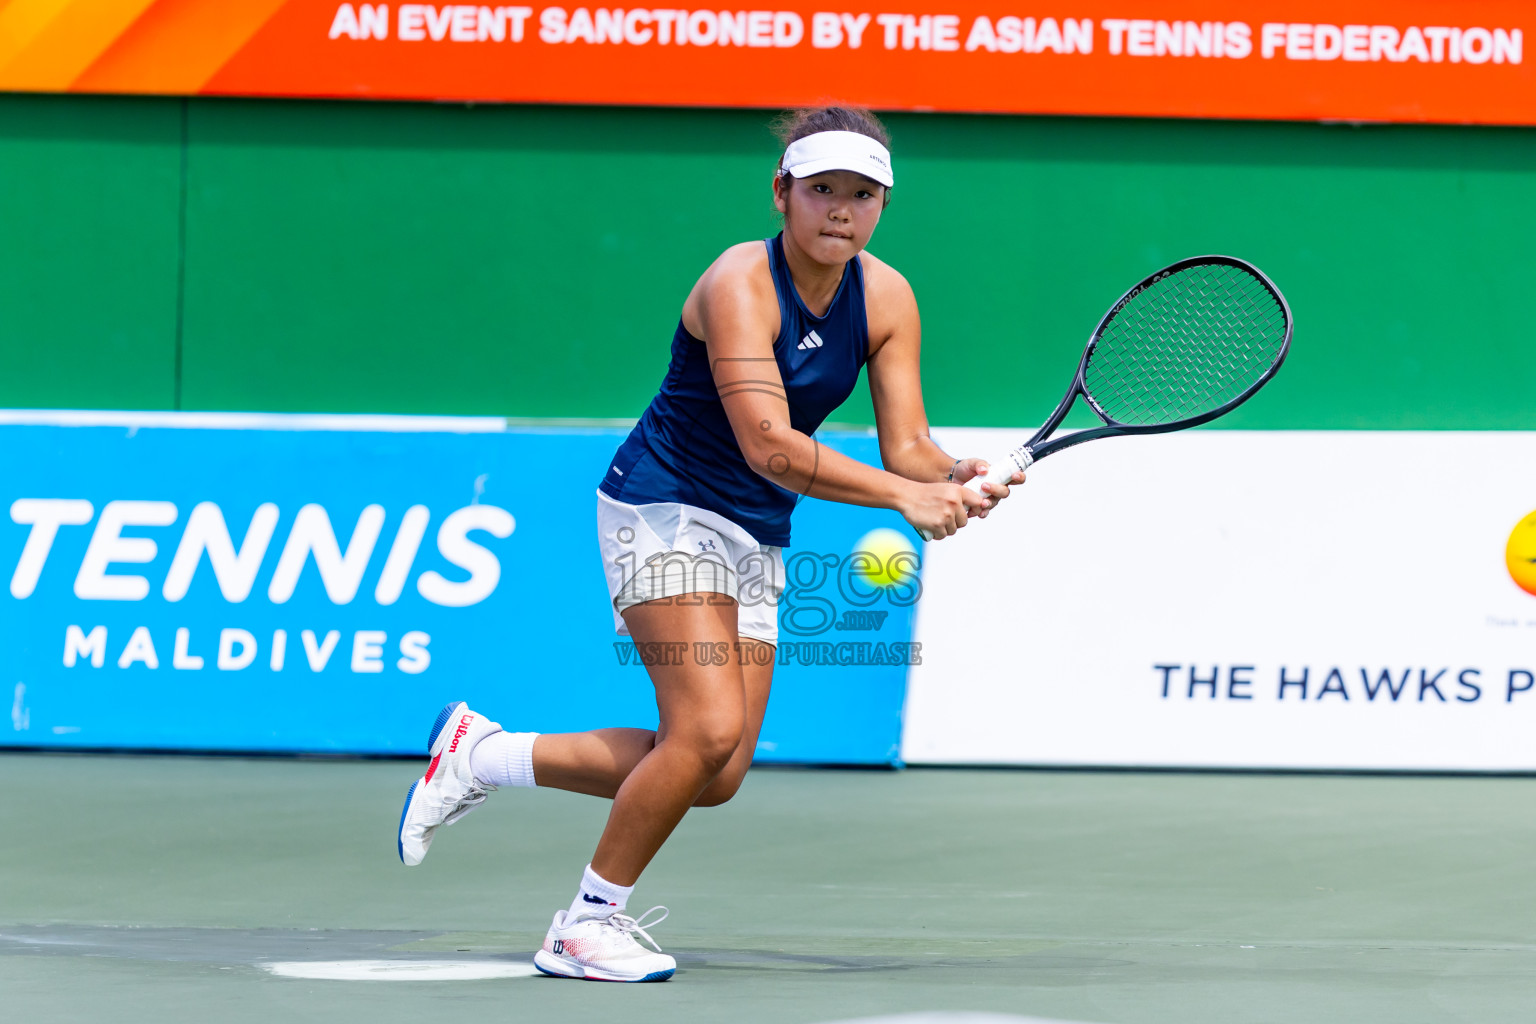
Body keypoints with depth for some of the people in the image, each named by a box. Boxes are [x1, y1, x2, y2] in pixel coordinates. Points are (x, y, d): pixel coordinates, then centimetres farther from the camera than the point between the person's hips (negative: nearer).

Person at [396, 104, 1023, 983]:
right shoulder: (740, 284, -23)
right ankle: (590, 923, -5)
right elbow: (769, 446, -32)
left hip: (756, 539, 7)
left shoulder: (886, 299, -2)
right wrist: (904, 496, -38)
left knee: (715, 775, 3)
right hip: (665, 508, -7)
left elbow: (906, 447, -5)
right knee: (709, 730, -23)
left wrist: (953, 481, -28)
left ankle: (483, 753, 19)